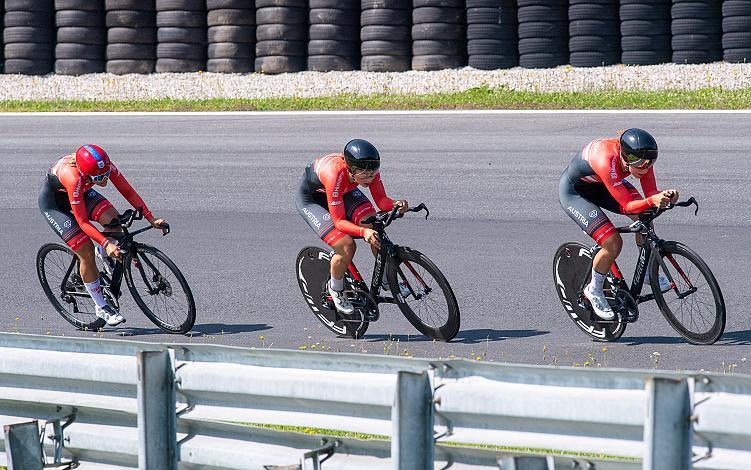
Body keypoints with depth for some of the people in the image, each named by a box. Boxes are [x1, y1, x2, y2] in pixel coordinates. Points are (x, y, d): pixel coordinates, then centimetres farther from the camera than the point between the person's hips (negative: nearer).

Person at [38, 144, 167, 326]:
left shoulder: (106, 166, -27)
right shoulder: (73, 177, -42)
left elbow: (128, 191, -16)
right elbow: (83, 222, -36)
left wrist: (151, 219, -23)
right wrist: (106, 243, -43)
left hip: (81, 192, 5)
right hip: (52, 200, -5)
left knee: (114, 221, -20)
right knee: (86, 251, -14)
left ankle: (103, 254, 13)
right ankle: (101, 308, 1)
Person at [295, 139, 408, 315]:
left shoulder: (369, 169, -29)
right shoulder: (336, 174, -43)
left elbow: (381, 200, -20)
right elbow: (339, 221, -37)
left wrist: (395, 204, -42)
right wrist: (363, 232, -52)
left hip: (345, 191, 5)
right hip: (310, 197, -5)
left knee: (374, 228, -19)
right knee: (347, 247, -21)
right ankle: (336, 290, 7)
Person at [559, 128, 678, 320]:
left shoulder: (640, 157, -23)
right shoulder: (607, 160, -42)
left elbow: (650, 193, -17)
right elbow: (626, 206, -37)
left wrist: (664, 197, -39)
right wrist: (652, 201, -53)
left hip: (601, 185, 7)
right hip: (574, 191, -7)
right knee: (613, 243, -19)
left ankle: (648, 272, 5)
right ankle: (594, 291, 6)